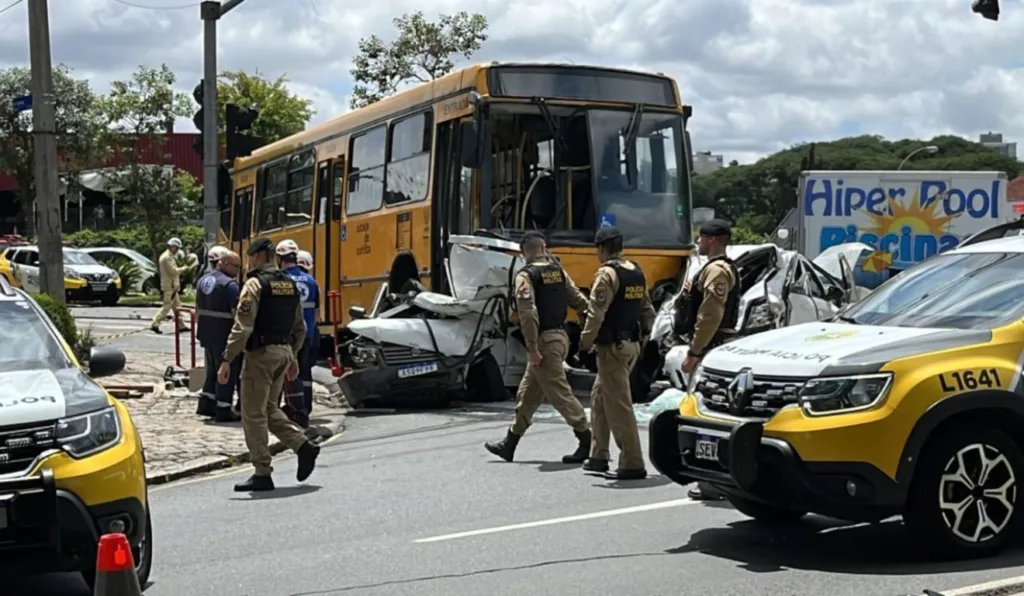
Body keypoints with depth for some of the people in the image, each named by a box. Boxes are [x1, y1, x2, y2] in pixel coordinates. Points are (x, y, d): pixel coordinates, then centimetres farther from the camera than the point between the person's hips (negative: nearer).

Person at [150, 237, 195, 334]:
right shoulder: (167, 257, -16)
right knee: (167, 306, -9)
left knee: (177, 306, 12)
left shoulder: (167, 256, 18)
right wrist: (186, 267, -12)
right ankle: (155, 324, -8)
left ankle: (181, 326, 15)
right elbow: (174, 271, -20)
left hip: (172, 286, 11)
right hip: (170, 286, -11)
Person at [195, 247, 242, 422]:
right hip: (224, 335, -8)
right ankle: (223, 410, 4)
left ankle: (206, 404, 23)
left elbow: (198, 309, 16)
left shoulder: (203, 280, 10)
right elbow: (236, 314, -19)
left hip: (207, 333, 8)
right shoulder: (229, 284, -16)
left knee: (213, 369, 20)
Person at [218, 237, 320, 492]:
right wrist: (292, 357, 26)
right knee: (269, 409, 21)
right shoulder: (290, 284, 12)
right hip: (284, 352, 8)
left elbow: (242, 327, -19)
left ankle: (262, 475, 3)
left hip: (260, 354, -8)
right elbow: (300, 327, 17)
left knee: (254, 415, 0)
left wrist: (227, 360, -17)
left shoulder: (255, 284, -12)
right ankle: (303, 446, 7)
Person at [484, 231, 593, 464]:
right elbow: (578, 301, 7)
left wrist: (532, 347, -19)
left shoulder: (526, 275, -12)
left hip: (545, 340, -8)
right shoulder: (558, 271, 10)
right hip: (560, 335, 8)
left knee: (559, 391, -4)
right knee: (528, 392, 15)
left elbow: (528, 313, -21)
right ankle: (510, 443, 23)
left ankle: (587, 440, -5)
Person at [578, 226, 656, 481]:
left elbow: (596, 314, -20)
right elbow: (648, 310, 17)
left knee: (618, 405, -6)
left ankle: (632, 464, -6)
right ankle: (598, 457, 25)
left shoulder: (607, 274, -14)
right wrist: (642, 335, 21)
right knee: (599, 397, 19)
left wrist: (585, 343, -13)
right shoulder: (637, 272, 13)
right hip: (632, 344, 9)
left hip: (612, 347, -9)